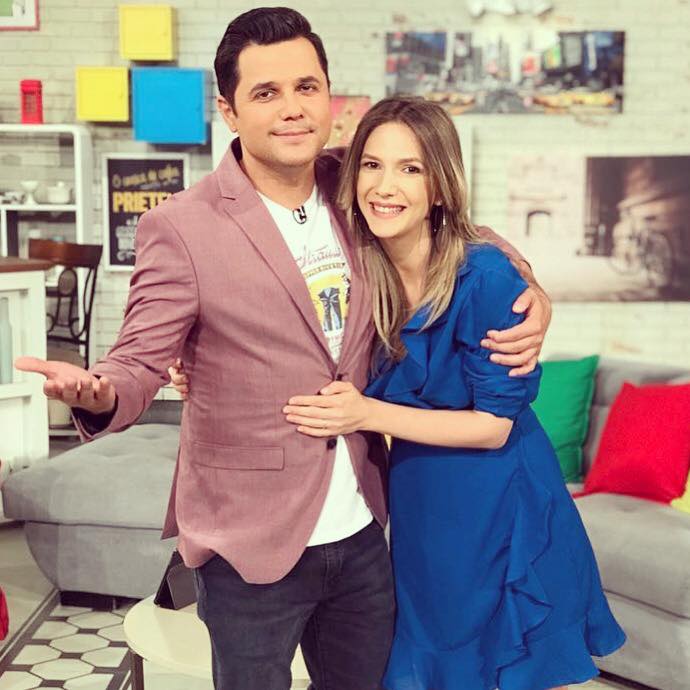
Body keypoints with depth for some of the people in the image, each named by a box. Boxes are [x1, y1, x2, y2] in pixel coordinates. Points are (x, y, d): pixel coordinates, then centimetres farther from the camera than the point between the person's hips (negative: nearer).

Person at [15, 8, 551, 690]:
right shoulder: (181, 227, -15)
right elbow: (140, 362, -13)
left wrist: (529, 288, -2)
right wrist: (99, 392, -36)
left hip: (361, 530, 5)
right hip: (250, 543, -5)